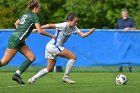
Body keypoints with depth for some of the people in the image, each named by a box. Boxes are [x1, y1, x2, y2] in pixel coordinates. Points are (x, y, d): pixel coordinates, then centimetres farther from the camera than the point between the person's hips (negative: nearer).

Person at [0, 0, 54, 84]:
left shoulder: (25, 14, 16)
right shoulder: (34, 16, -9)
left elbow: (16, 23, 30)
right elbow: (40, 31, -15)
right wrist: (51, 36, -4)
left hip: (20, 41, 9)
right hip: (15, 40, -9)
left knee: (32, 57, 4)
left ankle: (17, 75, 1)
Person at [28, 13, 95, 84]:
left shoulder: (74, 28, 7)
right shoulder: (64, 25, -17)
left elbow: (82, 35, 0)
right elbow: (50, 25, -16)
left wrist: (90, 32, -18)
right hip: (53, 46, -9)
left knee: (50, 69, 13)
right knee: (73, 57, -12)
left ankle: (33, 79, 13)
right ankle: (66, 77, -6)